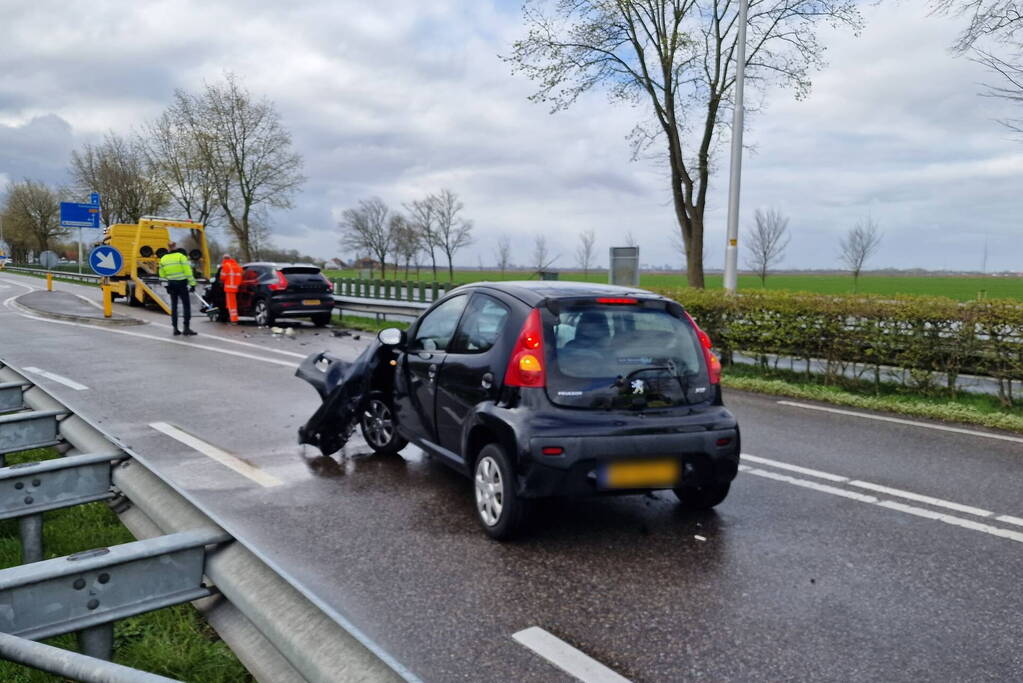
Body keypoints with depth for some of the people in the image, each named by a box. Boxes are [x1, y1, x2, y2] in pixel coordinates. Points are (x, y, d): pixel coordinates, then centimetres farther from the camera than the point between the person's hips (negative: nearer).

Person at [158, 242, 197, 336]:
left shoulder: (163, 259, 7)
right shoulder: (181, 256, -8)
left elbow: (162, 275, 11)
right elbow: (188, 271, -12)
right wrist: (192, 283, -10)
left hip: (171, 285, 5)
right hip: (181, 284, -5)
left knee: (174, 306, 10)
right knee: (186, 305, 0)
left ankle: (175, 329, 10)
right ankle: (187, 328, -5)